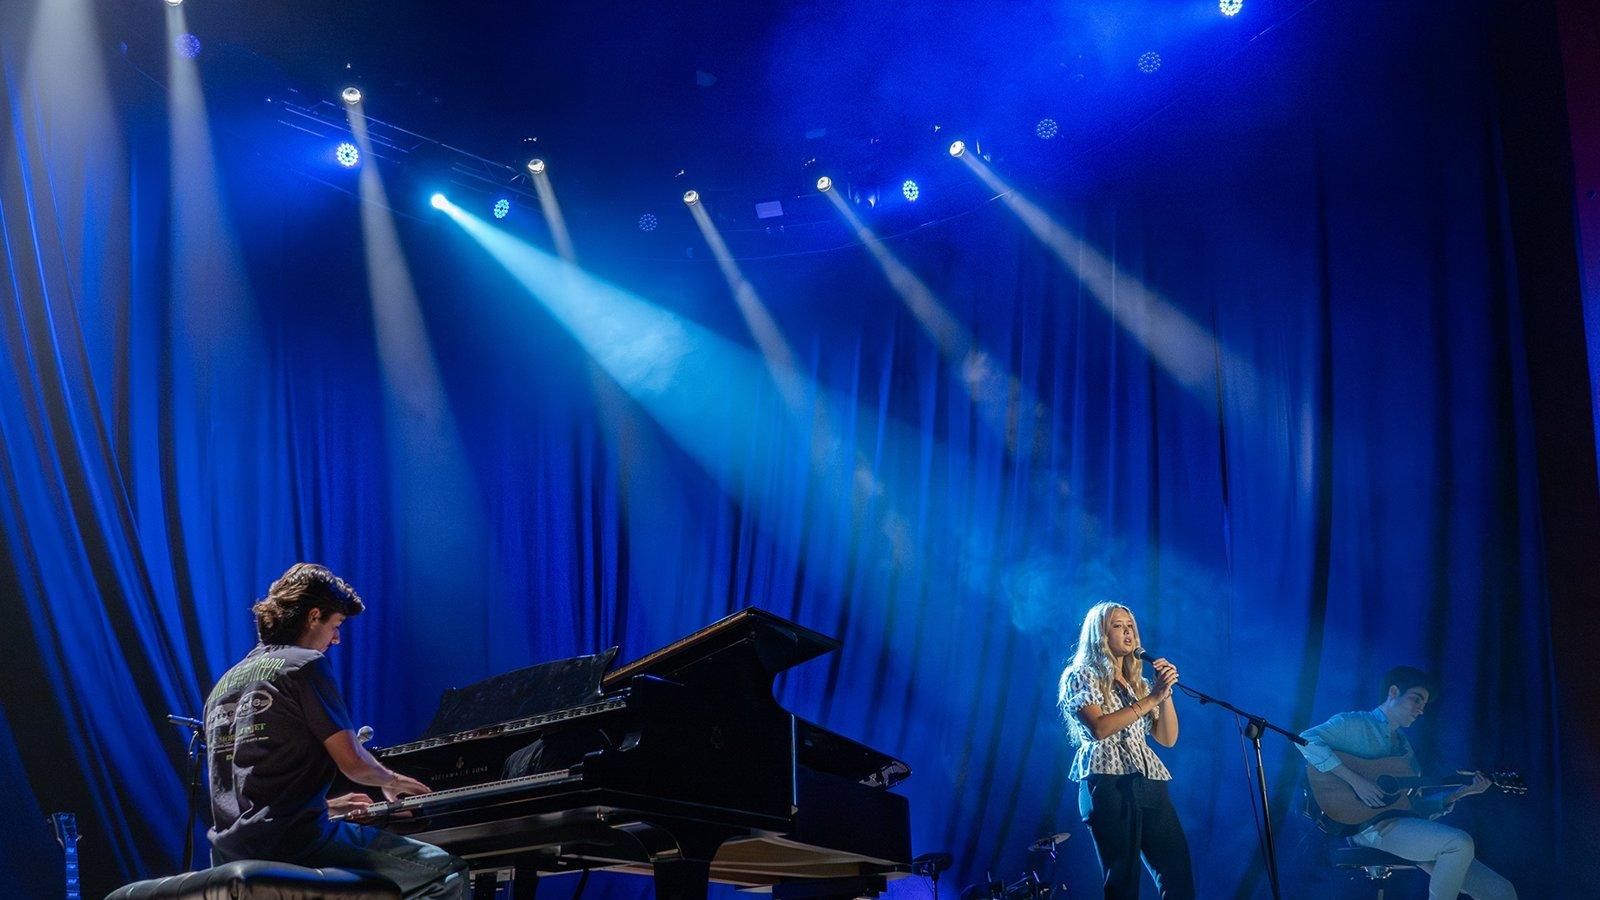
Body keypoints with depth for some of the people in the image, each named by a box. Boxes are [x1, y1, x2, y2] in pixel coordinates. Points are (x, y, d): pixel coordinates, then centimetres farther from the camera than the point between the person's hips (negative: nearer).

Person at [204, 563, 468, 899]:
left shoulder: (224, 685, 20)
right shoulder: (306, 664, -3)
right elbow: (353, 762, -8)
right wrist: (391, 781, 14)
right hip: (292, 843, -9)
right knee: (447, 873, -6)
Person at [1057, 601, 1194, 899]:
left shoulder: (1138, 682, 22)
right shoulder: (1082, 676, 4)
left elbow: (1168, 738, 14)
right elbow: (1099, 728, -14)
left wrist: (1166, 692, 1)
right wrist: (1151, 699, -12)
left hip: (1149, 782, 6)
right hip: (1110, 783, -6)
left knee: (1178, 873, -4)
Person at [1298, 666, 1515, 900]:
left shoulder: (1404, 746, 25)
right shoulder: (1356, 724, 3)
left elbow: (1416, 806, 20)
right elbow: (1306, 740, -15)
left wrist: (1459, 793, 7)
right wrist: (1354, 779, -20)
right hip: (1370, 826, -7)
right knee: (1460, 843, -30)